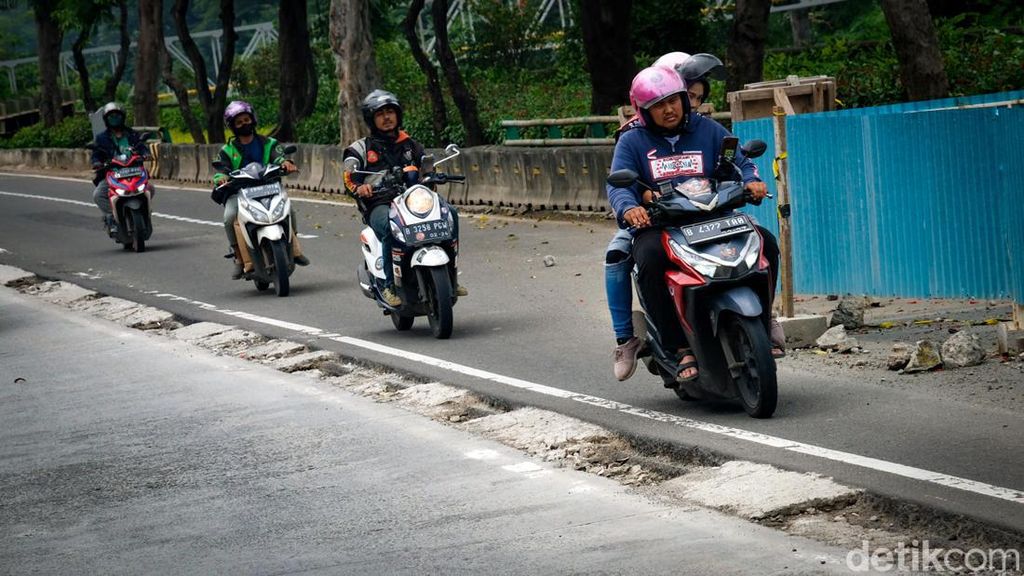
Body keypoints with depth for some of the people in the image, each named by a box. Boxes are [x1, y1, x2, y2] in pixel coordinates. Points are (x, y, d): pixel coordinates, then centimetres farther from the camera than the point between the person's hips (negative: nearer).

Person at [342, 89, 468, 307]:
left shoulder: (410, 145, 25)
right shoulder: (360, 149, 13)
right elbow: (349, 179, 3)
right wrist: (359, 188, -21)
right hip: (379, 205, -4)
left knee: (450, 213, -22)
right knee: (390, 225, -40)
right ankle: (389, 285, -32)